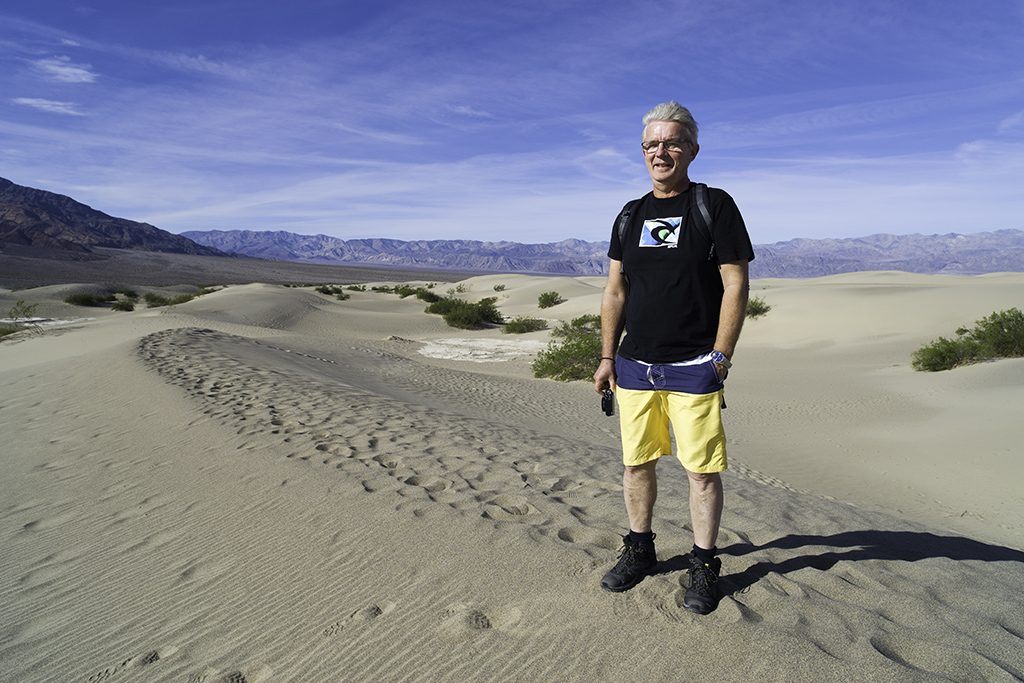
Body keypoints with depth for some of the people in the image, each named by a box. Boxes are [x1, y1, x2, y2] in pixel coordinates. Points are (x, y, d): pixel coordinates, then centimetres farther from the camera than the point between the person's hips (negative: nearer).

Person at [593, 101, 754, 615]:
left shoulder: (714, 206, -2)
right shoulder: (630, 216, 12)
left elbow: (736, 286, -6)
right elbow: (615, 291, 13)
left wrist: (720, 358, -11)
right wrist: (607, 356, 8)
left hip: (694, 366, -4)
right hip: (635, 363, 5)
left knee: (702, 470, 2)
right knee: (635, 462, 12)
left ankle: (703, 566, 20)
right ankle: (639, 549, 30)